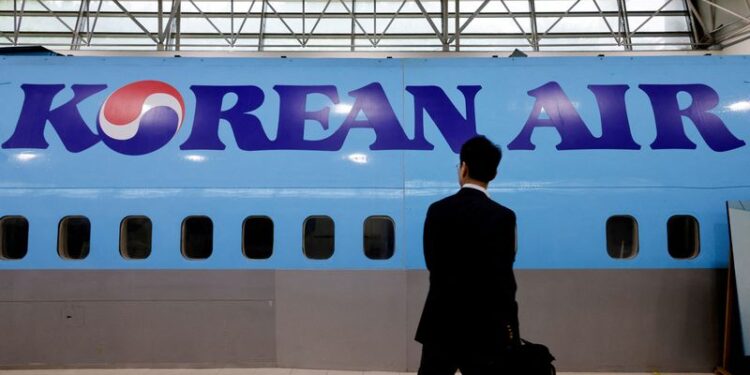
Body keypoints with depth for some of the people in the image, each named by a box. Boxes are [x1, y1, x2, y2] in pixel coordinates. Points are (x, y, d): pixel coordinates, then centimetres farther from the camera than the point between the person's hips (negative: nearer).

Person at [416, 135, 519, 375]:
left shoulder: (437, 210, -2)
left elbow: (432, 263, 5)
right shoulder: (502, 217, -12)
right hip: (484, 328, -3)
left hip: (440, 323, 4)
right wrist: (510, 327, -2)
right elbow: (502, 277, -12)